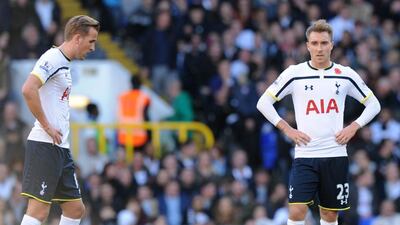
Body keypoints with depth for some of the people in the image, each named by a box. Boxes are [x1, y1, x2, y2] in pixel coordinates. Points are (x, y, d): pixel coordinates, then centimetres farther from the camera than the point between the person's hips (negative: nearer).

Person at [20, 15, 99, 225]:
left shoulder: (64, 65, 20)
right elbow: (28, 90, -24)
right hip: (45, 145, -10)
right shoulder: (52, 58, -10)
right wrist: (47, 126, -18)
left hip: (61, 147, 10)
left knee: (75, 208, 9)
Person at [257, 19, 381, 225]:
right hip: (305, 155, -2)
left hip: (336, 156, 2)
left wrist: (354, 127, 0)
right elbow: (264, 102, 3)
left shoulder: (346, 75, 5)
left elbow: (373, 104, 14)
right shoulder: (294, 73, 0)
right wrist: (287, 130, -4)